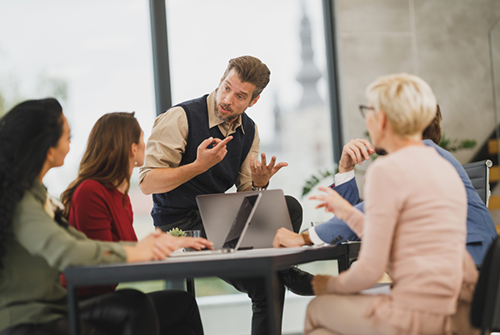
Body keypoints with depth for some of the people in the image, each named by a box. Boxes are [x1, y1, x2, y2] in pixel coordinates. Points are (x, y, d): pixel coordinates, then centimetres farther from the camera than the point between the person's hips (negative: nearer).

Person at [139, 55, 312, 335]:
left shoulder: (249, 131, 6)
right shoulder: (181, 118, -14)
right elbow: (147, 183, -19)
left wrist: (259, 184, -17)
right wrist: (199, 165, -30)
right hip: (179, 223, -5)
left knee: (289, 207, -21)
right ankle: (280, 276, 5)